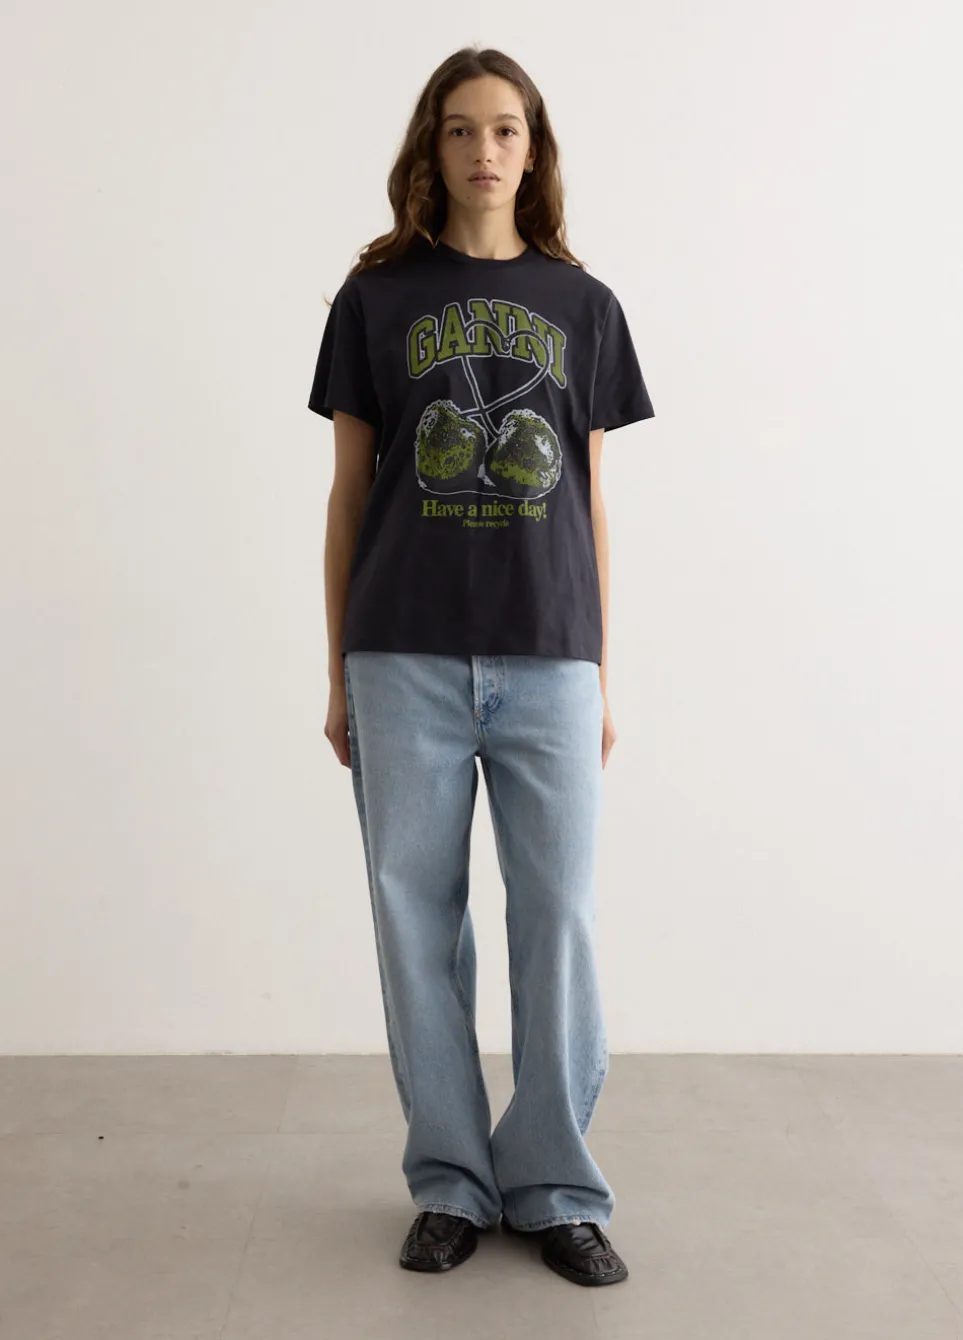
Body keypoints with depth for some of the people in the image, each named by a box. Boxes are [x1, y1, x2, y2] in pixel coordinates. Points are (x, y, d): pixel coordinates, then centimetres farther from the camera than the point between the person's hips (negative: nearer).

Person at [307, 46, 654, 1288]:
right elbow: (349, 491, 8)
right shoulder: (377, 295, 8)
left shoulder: (581, 304, 11)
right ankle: (450, 1181, 20)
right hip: (406, 657, 0)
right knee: (418, 915, 5)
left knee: (559, 916, 1)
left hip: (548, 657, 1)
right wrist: (337, 674, 4)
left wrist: (603, 678, 7)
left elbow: (591, 501, 11)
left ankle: (556, 1187, 17)